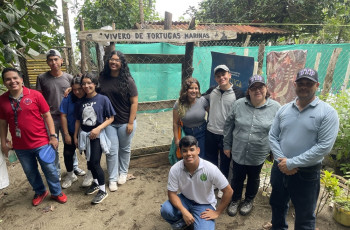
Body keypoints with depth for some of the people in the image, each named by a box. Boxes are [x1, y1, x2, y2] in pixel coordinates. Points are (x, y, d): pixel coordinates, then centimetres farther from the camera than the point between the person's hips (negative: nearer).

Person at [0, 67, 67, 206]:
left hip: (41, 143, -3)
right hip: (20, 147, 3)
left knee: (50, 170, 9)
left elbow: (47, 116, -5)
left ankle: (56, 192, 31)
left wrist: (53, 136, -9)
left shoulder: (35, 95, -10)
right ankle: (40, 192, 42)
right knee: (30, 172, 19)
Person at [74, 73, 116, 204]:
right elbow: (78, 120, 10)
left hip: (97, 135, -5)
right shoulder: (80, 102, 2)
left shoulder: (103, 99, -11)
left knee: (95, 162, -6)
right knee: (89, 162, 15)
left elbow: (110, 118, -9)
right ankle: (95, 182, 39)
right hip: (84, 135, 5)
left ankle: (102, 190, 11)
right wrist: (75, 136, 11)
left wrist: (98, 129, -19)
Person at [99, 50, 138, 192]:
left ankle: (123, 172, 36)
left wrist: (131, 123, -12)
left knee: (125, 149, 15)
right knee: (112, 151, 6)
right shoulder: (102, 78, -1)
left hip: (125, 122, -2)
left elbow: (134, 102, -9)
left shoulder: (128, 80, -10)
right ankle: (112, 178, 22)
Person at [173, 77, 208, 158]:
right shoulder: (179, 104, -13)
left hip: (201, 134, 0)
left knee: (201, 157, 7)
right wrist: (177, 139, -2)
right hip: (187, 134, 0)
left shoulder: (202, 101, -14)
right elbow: (175, 123, -5)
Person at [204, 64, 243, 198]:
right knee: (210, 159, 19)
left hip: (226, 135, -3)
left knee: (225, 162, 14)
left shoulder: (237, 93, -11)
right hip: (210, 132, 4)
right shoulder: (212, 91, 0)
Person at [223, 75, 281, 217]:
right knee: (237, 178, 16)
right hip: (238, 152, 1)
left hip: (259, 155, 0)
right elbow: (228, 125, 2)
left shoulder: (275, 107, -8)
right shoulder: (239, 104, -5)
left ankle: (249, 201, 47)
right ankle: (235, 200, 43)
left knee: (253, 178, 21)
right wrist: (226, 145, 4)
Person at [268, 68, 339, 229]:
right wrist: (281, 160, -13)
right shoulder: (284, 109, 3)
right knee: (277, 205, 24)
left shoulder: (328, 113, -10)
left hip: (307, 174, -4)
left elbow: (324, 147, -17)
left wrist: (291, 163, -18)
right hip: (279, 169, 4)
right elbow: (272, 137, 2)